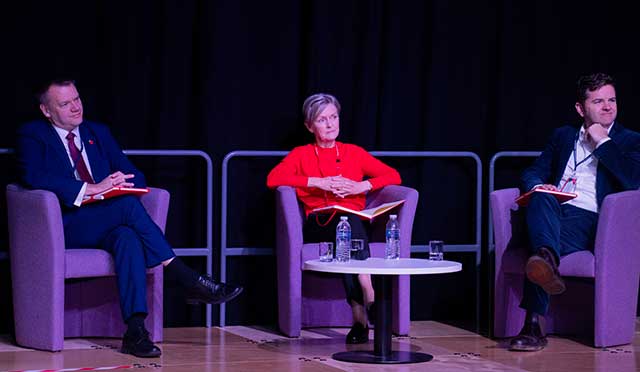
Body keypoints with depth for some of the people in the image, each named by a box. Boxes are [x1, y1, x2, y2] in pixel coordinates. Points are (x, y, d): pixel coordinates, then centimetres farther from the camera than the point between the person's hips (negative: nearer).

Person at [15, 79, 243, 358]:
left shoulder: (98, 133, 23)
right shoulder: (33, 136, 6)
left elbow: (136, 177, 18)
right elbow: (33, 176, -16)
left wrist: (121, 182, -9)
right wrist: (91, 189, -24)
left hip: (107, 226, 5)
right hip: (66, 227, -5)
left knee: (128, 237, -34)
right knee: (129, 205, -32)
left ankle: (135, 331, -44)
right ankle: (189, 281, -31)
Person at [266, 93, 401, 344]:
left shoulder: (354, 153, 23)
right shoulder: (302, 155, 18)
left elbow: (393, 176, 16)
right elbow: (273, 178, -1)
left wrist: (361, 186, -2)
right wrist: (317, 182, -9)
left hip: (355, 222, 1)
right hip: (318, 224, -1)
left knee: (350, 225, -38)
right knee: (349, 225, -37)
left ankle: (360, 316, -48)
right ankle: (369, 303, -48)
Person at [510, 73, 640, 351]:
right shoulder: (563, 136, 29)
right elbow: (533, 173, 25)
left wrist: (602, 142, 0)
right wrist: (538, 186, -1)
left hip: (589, 219, -3)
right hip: (553, 213, 3)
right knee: (541, 200, -38)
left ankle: (533, 325, -51)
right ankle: (548, 261, -65)